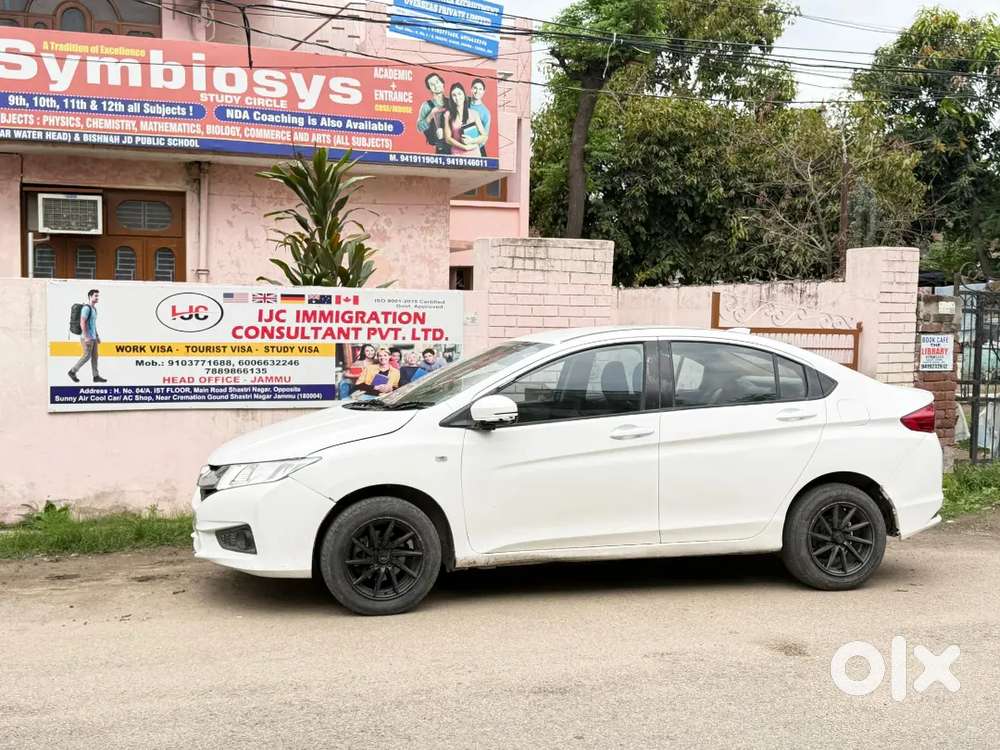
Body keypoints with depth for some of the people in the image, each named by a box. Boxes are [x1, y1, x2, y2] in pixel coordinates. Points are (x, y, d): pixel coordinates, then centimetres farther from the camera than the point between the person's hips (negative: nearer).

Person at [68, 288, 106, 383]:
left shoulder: (93, 308, 14)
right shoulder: (86, 308, -17)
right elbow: (82, 323, -23)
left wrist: (97, 336, 20)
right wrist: (86, 337, -26)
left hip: (93, 337, 10)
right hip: (87, 337, -10)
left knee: (94, 356, 7)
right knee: (87, 356, -5)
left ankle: (96, 376, 7)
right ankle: (72, 371, 8)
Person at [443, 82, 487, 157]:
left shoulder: (473, 113, 6)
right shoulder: (448, 114, 5)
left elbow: (484, 136, 6)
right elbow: (448, 138, 2)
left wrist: (472, 141, -13)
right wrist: (464, 147, -10)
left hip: (474, 153, 0)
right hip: (457, 154, 0)